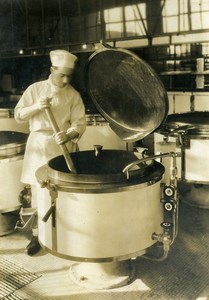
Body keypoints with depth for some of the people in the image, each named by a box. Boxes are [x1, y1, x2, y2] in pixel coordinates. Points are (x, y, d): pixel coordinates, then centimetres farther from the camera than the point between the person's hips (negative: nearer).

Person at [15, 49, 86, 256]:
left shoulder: (73, 95, 0)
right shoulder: (35, 89, 2)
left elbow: (79, 123, -7)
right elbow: (18, 116, 0)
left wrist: (68, 135, -28)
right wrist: (36, 106, -18)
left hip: (63, 147, -1)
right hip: (38, 147, 1)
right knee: (38, 191, 5)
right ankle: (36, 236, 18)